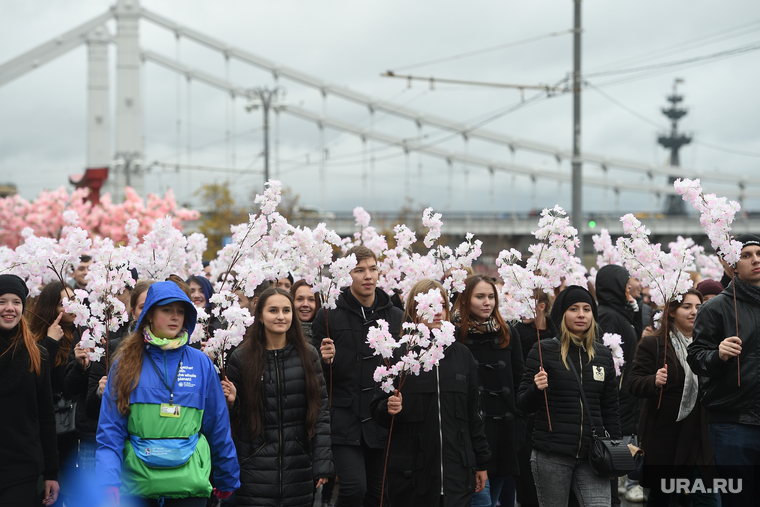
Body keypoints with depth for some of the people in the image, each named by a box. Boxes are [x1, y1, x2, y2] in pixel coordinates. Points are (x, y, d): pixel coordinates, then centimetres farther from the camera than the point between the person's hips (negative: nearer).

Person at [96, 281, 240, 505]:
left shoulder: (201, 364, 4)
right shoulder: (126, 363, 2)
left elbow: (218, 426, 9)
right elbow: (110, 432, -2)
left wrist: (227, 479, 11)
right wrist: (108, 483, -14)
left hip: (189, 484, 0)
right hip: (137, 485, 0)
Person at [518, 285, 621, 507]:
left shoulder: (603, 354, 11)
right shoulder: (544, 350, -1)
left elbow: (610, 409, 17)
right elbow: (523, 404, -2)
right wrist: (537, 389, -22)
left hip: (592, 455, 3)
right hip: (552, 455, -3)